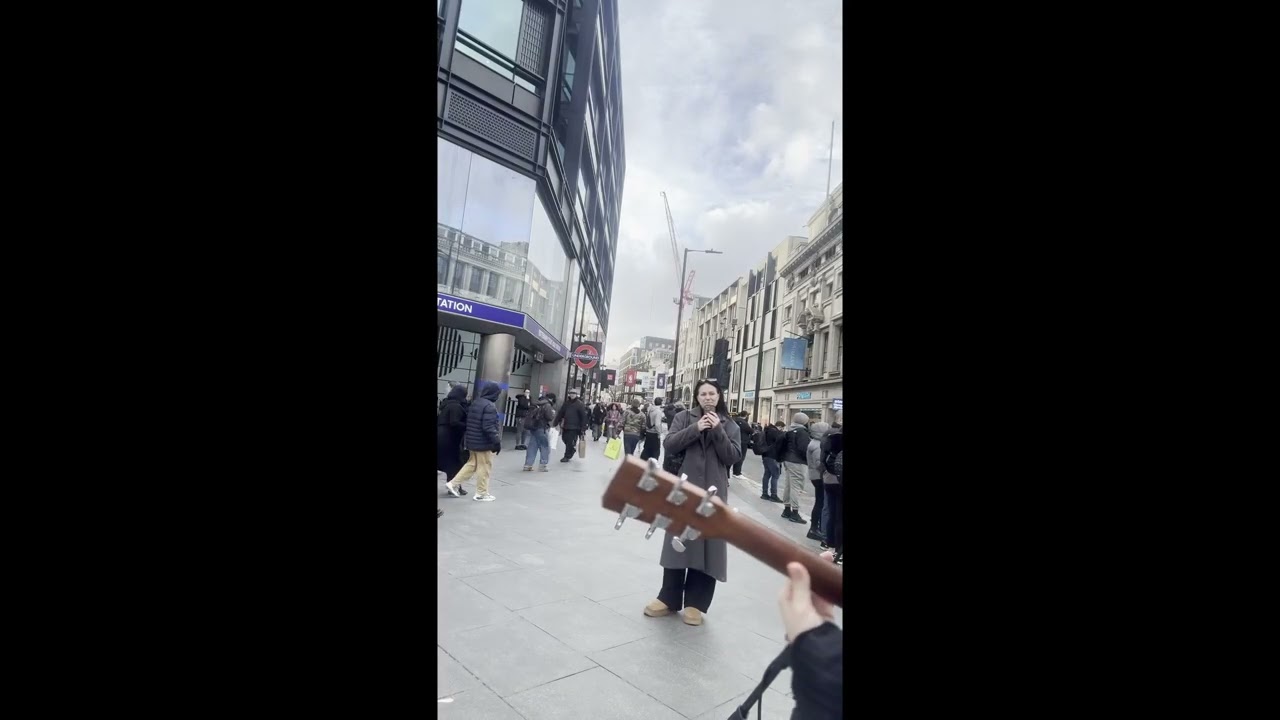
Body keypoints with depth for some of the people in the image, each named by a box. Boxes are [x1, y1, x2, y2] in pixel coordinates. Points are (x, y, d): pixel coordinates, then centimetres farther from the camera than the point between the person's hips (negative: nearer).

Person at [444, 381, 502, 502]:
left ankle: (453, 483, 21)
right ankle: (481, 493, 13)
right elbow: (488, 427, -26)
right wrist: (497, 442, -21)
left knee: (472, 464, 22)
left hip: (473, 441, 9)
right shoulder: (489, 406, -20)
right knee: (484, 467, 4)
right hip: (484, 443, -9)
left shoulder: (475, 402, 9)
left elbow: (469, 422, 16)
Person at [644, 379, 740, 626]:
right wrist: (695, 428, -16)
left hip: (713, 492, 0)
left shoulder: (730, 426, 7)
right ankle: (668, 598, 19)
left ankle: (695, 603, 14)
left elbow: (733, 457, -4)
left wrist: (718, 430, -14)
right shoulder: (684, 418, 5)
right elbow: (668, 445, -6)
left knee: (707, 546, 2)